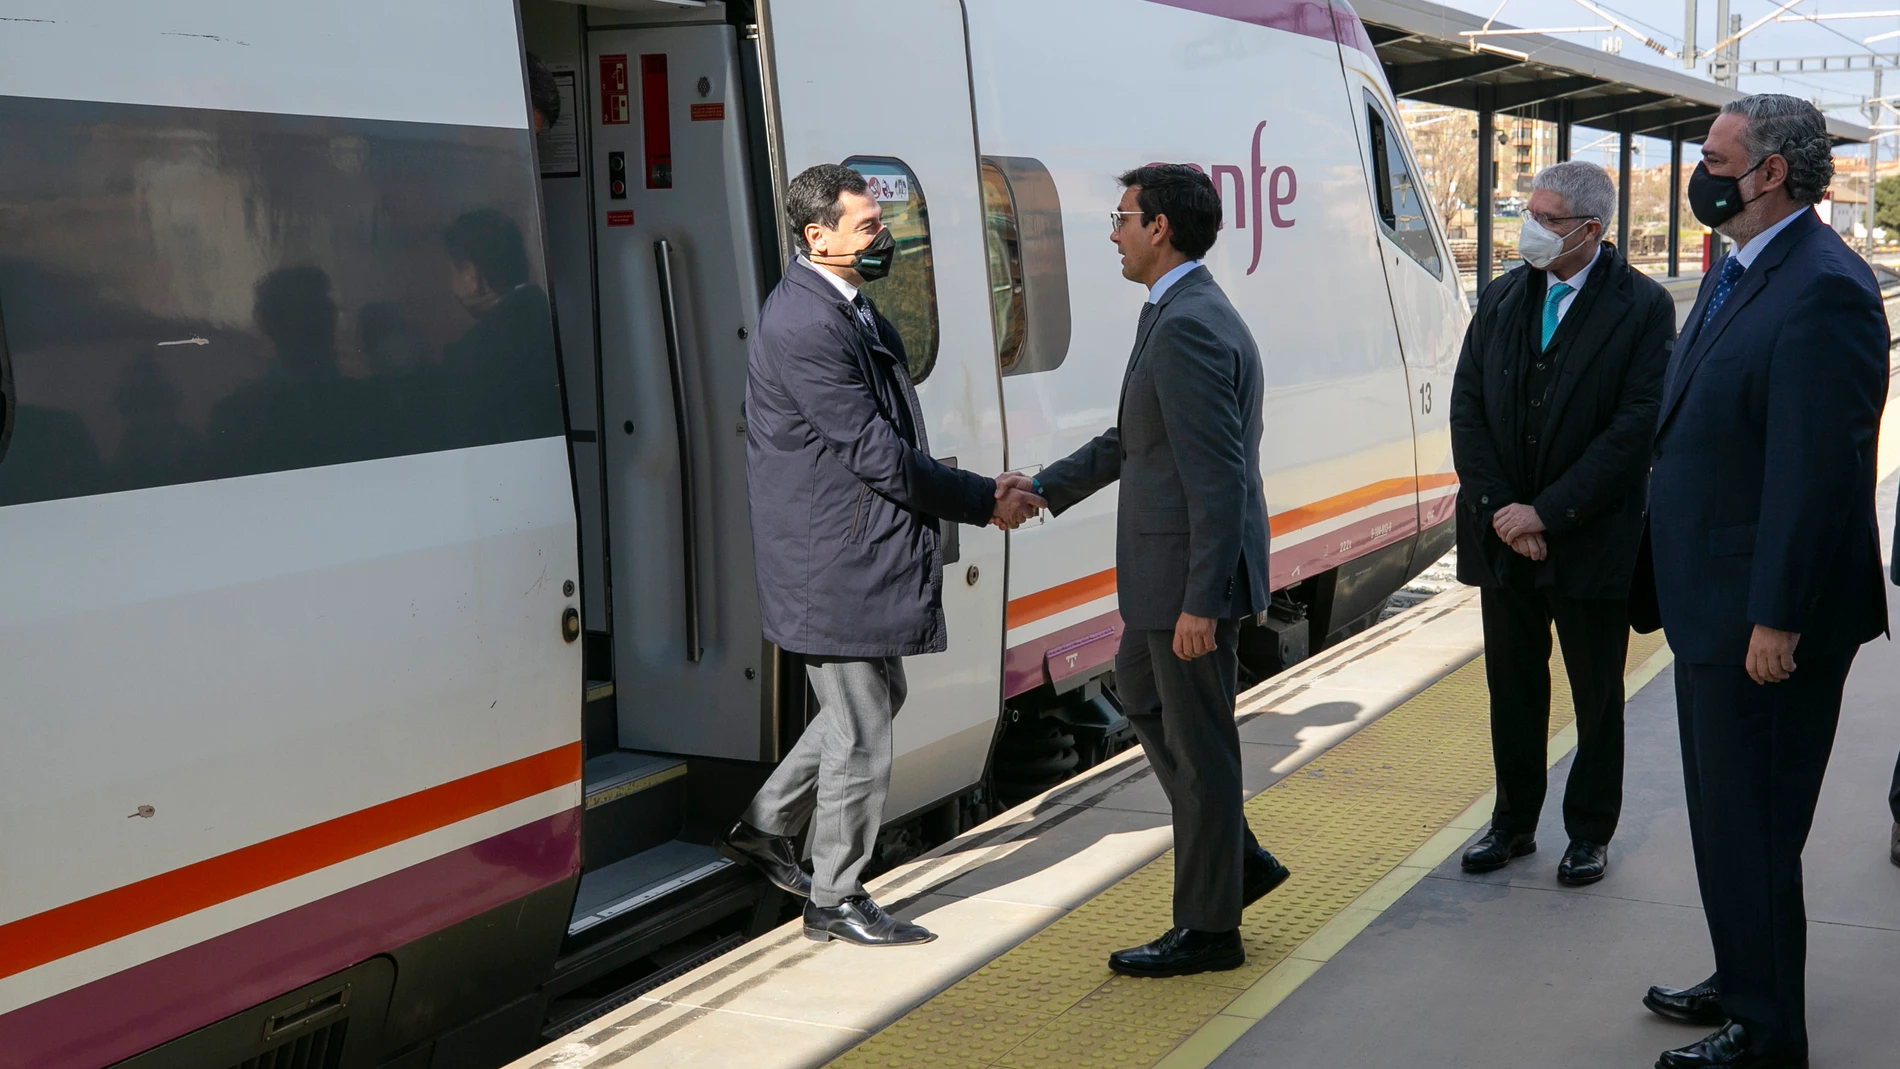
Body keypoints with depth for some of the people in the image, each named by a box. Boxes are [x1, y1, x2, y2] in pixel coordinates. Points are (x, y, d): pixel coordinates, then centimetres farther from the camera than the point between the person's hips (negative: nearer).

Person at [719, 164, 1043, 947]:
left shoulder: (849, 308, 11)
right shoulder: (804, 325, -21)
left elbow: (892, 437, 15)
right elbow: (875, 452, -21)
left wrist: (980, 492, 4)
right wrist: (983, 503, -13)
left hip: (864, 550, 10)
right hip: (833, 563, -10)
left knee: (877, 698, 22)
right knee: (861, 733, 1)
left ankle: (764, 829, 33)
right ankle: (835, 901, 16)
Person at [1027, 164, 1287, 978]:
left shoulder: (1186, 328, -21)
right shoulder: (1188, 315, 13)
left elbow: (1220, 477, -25)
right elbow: (1131, 439, 20)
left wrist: (1200, 602, -25)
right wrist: (1043, 489, 13)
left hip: (1191, 575, -11)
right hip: (1170, 571, 11)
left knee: (1198, 745, 1)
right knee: (1142, 697, 24)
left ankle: (1208, 928, 16)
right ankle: (1237, 861, 31)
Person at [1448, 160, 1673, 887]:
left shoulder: (1643, 307, -9)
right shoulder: (1501, 300, 5)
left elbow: (1636, 427, -15)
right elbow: (1467, 408, 2)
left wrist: (1547, 512, -18)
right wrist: (1498, 509, -9)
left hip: (1592, 541, -4)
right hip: (1503, 535, 4)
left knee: (1597, 694, 10)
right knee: (1513, 688, 14)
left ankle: (1590, 832, 25)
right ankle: (1514, 822, 28)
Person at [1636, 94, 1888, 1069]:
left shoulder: (1822, 289, -20)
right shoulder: (1737, 273, 12)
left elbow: (1817, 468, -24)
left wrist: (1776, 618, -23)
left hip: (1763, 620, -10)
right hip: (1710, 604, 10)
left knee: (1752, 830, 1)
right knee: (1722, 816, 21)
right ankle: (1742, 984, 38)